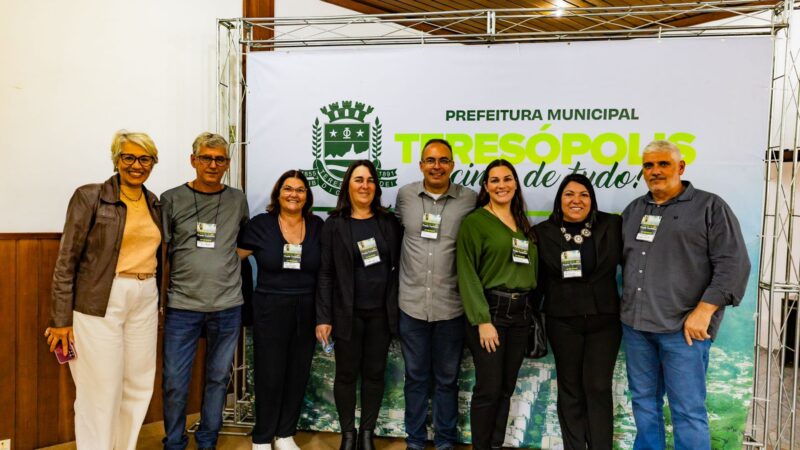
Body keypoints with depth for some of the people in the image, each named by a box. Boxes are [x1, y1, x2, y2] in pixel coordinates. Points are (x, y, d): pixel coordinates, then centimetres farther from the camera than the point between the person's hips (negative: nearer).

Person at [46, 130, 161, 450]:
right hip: (100, 302, -5)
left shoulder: (155, 204, 10)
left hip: (145, 300, 5)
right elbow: (66, 260, -7)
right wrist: (61, 319, -10)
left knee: (138, 386, 12)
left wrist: (158, 301, 16)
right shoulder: (90, 196, -6)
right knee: (101, 390, 1)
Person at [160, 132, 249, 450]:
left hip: (228, 307, 2)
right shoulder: (172, 199, 1)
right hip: (182, 306, -1)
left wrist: (229, 260, 7)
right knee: (175, 381, 3)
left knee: (218, 378, 11)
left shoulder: (237, 199, 5)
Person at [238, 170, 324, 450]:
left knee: (298, 375, 10)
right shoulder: (260, 224, -4)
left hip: (307, 311, 3)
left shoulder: (317, 226, 2)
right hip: (270, 309, -2)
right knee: (269, 375, 3)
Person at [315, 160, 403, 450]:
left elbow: (398, 266, 8)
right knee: (346, 374, 7)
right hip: (347, 312, -2)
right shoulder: (334, 224, -1)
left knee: (374, 373, 10)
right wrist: (323, 317, -9)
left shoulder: (389, 222, 5)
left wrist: (397, 308, 3)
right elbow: (325, 273, -4)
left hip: (381, 312, 2)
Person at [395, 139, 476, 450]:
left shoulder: (470, 200, -4)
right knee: (416, 377, 14)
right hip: (412, 304, 1)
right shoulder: (405, 195, 1)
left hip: (451, 306, -1)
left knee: (447, 378, 13)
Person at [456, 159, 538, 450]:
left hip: (520, 313, 6)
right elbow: (467, 274, -12)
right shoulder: (474, 221, -6)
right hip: (490, 311, -6)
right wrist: (482, 320, -17)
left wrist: (528, 309, 9)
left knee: (506, 388, 12)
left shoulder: (523, 224, 14)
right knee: (488, 389, -2)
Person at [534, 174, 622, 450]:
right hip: (563, 321, 1)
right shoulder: (543, 233, -1)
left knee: (598, 388, 1)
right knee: (570, 388, 9)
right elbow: (536, 280, 6)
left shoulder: (613, 226, -2)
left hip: (604, 318, 0)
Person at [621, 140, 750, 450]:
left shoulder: (710, 206, -1)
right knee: (643, 401, 15)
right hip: (635, 324, 6)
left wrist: (703, 311, -16)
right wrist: (625, 306, 14)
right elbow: (621, 258, 23)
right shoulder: (634, 210, 15)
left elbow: (733, 263, -8)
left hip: (683, 328, -5)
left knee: (688, 410, 0)